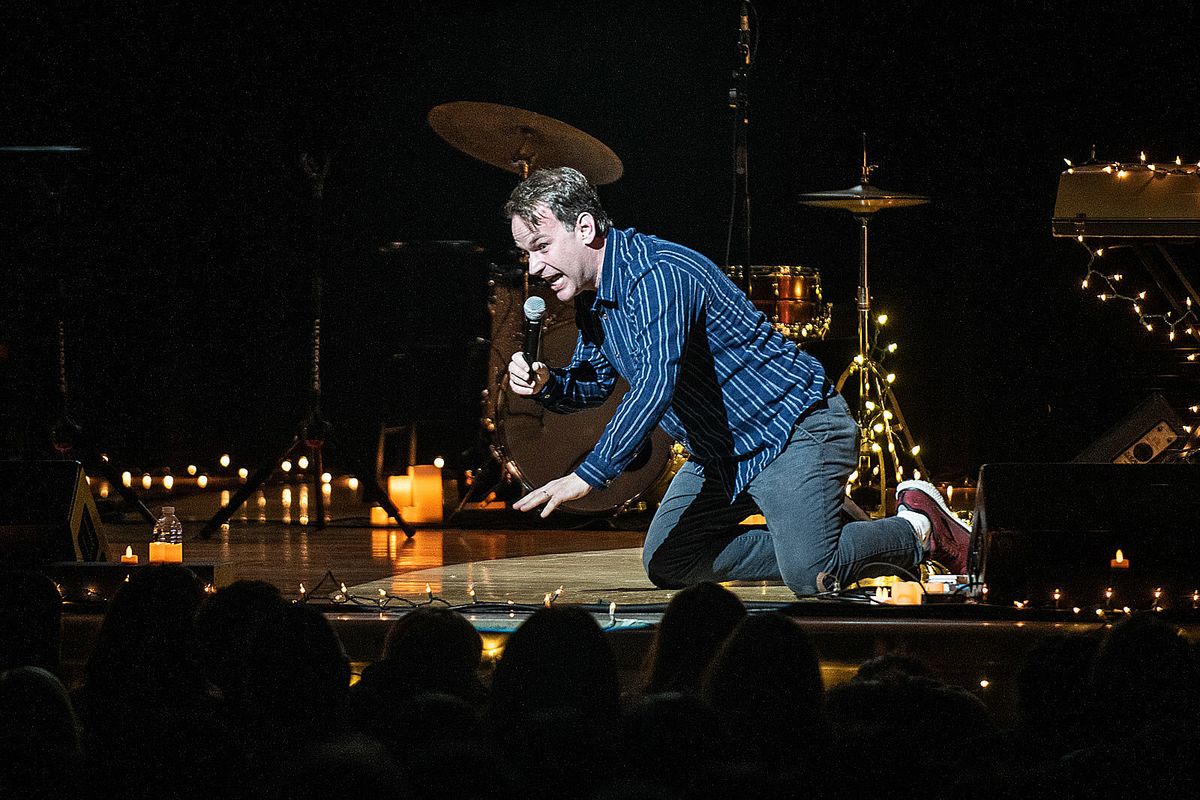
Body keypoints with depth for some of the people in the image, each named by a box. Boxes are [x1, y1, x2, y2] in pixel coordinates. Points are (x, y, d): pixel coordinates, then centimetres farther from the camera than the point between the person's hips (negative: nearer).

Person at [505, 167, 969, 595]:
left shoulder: (657, 274, -26)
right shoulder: (591, 298, 5)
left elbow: (656, 384, -38)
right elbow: (595, 382, 18)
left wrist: (586, 476, -42)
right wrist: (548, 385, -6)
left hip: (797, 428, -10)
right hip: (721, 451, 10)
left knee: (809, 578, -23)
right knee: (665, 564, 7)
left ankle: (919, 530, 4)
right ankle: (816, 546, 14)